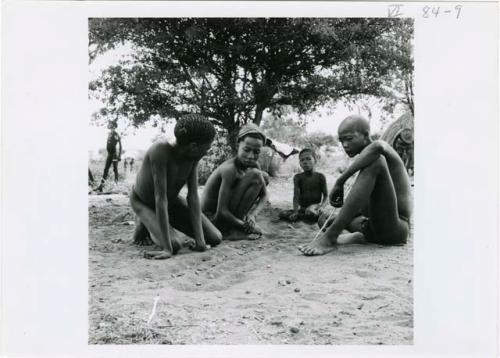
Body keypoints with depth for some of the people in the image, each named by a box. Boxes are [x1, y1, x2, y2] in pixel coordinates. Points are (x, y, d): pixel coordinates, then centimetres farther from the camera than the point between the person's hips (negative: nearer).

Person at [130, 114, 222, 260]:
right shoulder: (160, 151, -38)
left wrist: (200, 240, -27)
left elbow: (193, 196, -20)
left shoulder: (193, 156, -19)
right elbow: (161, 199, -40)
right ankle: (144, 225, 3)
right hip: (142, 202, -5)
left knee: (215, 238, -3)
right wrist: (167, 248, -42)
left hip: (171, 199, 5)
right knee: (174, 246, -29)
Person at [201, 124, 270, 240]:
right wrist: (246, 226, -21)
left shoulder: (253, 165, -2)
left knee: (264, 177, 11)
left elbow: (264, 195, 2)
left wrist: (252, 215, -16)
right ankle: (232, 231, -15)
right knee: (255, 176, -22)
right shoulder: (229, 169, -25)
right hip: (213, 217, -8)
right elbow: (222, 212, -27)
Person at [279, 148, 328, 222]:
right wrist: (295, 211, -18)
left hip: (314, 208, -2)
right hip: (302, 209, 2)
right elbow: (296, 196, -4)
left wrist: (319, 208, -15)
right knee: (282, 214, -22)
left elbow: (326, 196, 3)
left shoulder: (320, 177, 0)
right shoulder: (297, 177, 3)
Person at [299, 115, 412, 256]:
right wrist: (354, 219, -9)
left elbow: (377, 147, -34)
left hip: (397, 229, -8)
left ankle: (330, 237, -33)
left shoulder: (384, 152, -7)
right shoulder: (365, 159, 17)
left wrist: (340, 181, -28)